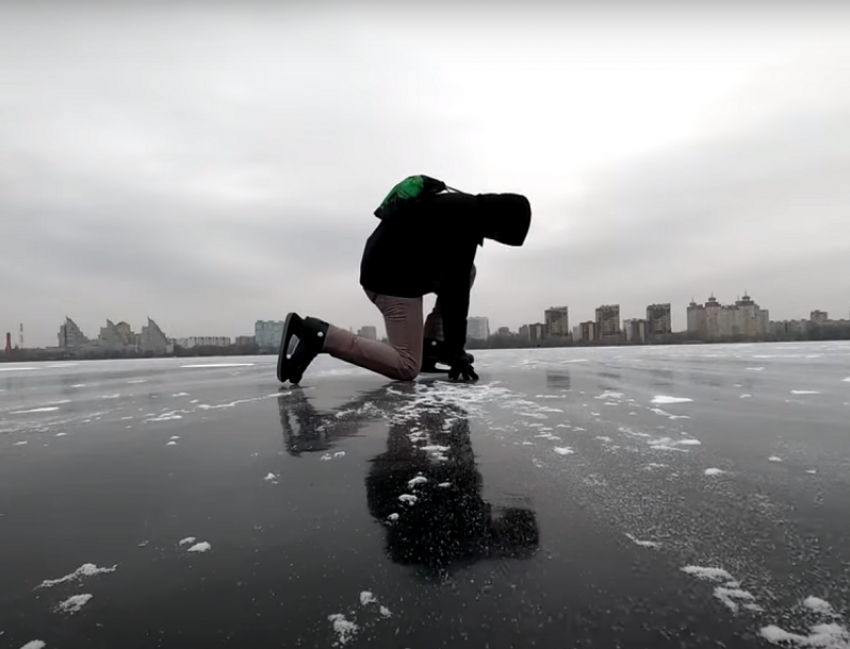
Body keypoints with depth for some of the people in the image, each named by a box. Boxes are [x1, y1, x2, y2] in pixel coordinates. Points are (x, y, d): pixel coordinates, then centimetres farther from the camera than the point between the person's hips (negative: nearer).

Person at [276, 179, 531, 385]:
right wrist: (457, 351, -12)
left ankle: (429, 344, 14)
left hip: (386, 268, 11)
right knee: (407, 367, -11)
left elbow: (453, 279, 23)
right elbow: (454, 290, -18)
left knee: (467, 272, 18)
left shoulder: (463, 207, 17)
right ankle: (320, 334, -18)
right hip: (393, 278, -11)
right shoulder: (465, 222, -15)